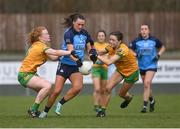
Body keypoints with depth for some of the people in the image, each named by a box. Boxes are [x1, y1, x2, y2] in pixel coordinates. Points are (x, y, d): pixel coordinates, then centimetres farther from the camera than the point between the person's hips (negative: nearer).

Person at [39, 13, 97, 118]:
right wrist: (77, 60, -44)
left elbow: (89, 47, 15)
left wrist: (92, 52, -9)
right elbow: (70, 51, -25)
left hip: (76, 67, 4)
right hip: (65, 65, -4)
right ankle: (45, 111, 12)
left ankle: (60, 104, -1)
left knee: (78, 87, -22)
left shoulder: (84, 33, 4)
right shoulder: (68, 34, -14)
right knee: (57, 91, -8)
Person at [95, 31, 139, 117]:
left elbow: (109, 62, -46)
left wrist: (97, 56, -40)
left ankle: (129, 97, 46)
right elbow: (101, 52, -1)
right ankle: (103, 110, -3)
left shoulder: (123, 50, -37)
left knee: (121, 94, 9)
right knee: (108, 88, -15)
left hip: (131, 72, -6)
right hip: (120, 70, 6)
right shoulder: (111, 47, -15)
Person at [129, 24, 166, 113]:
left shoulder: (154, 40, -3)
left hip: (151, 66, -3)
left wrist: (158, 55, -3)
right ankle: (152, 100, 42)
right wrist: (136, 55, -12)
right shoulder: (136, 41, -2)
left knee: (147, 83, -20)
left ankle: (145, 106, -20)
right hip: (141, 66, 3)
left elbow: (162, 47, 13)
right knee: (147, 86, 13)